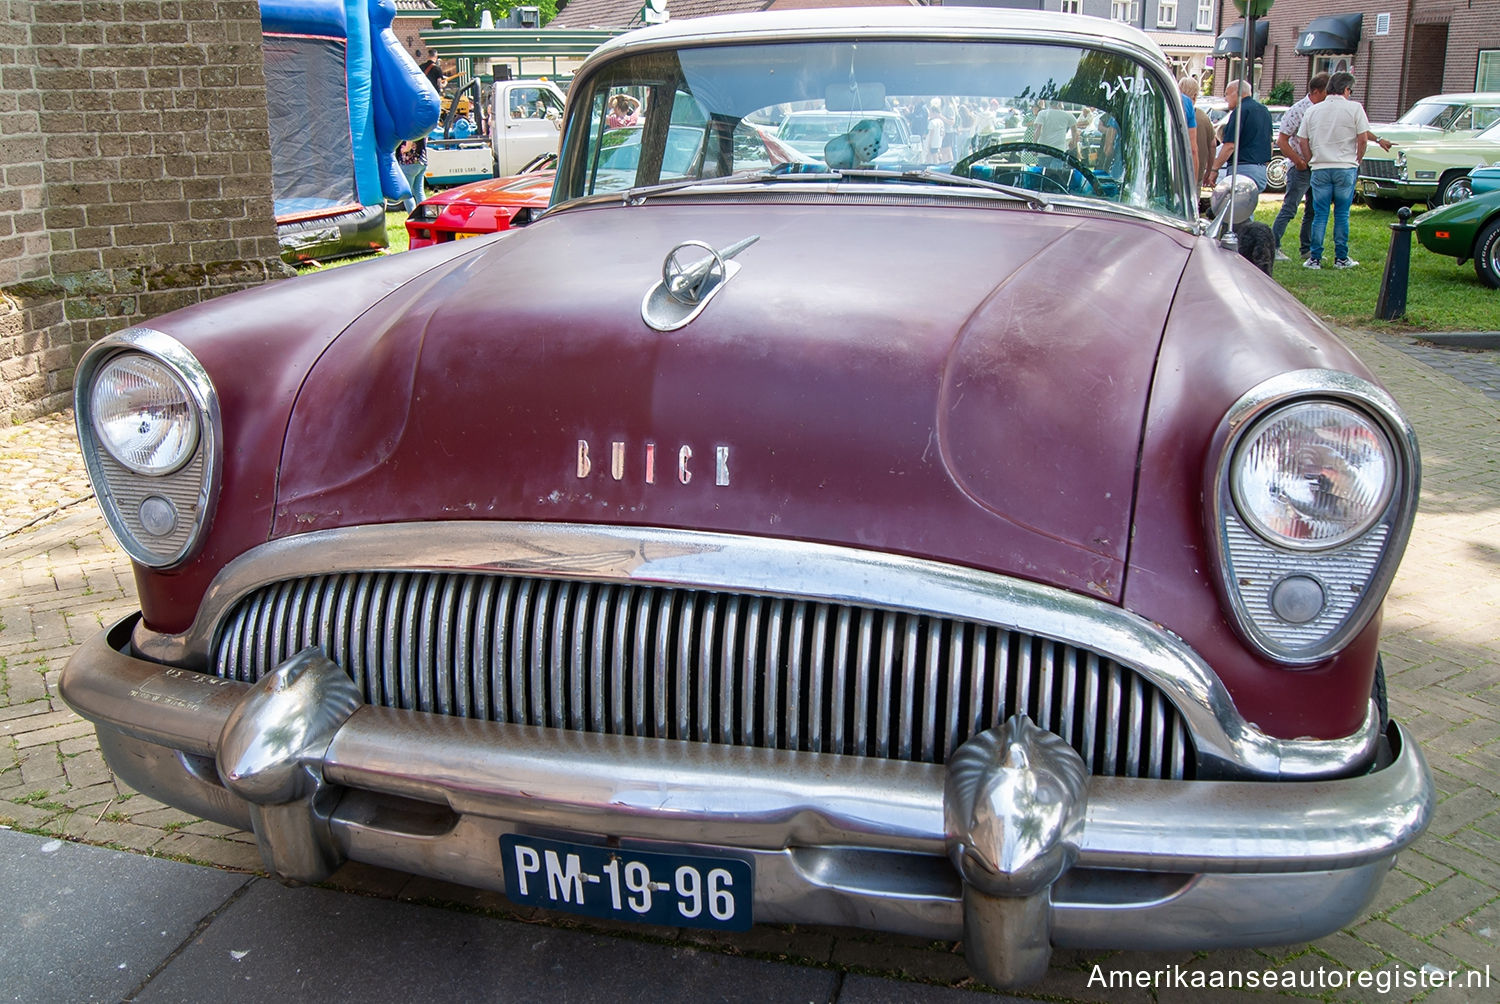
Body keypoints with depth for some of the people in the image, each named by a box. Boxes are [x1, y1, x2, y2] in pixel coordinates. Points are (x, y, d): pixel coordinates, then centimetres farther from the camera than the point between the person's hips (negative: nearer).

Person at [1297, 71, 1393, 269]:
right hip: (1345, 168, -2)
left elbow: (1303, 141, 7)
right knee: (1342, 215, 5)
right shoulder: (1354, 108, -3)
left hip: (1320, 169, 2)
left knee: (1320, 215, 5)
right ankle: (1341, 258, 9)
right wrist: (1357, 161, 9)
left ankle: (1314, 258, 2)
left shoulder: (1312, 111, 6)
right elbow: (1362, 139, -5)